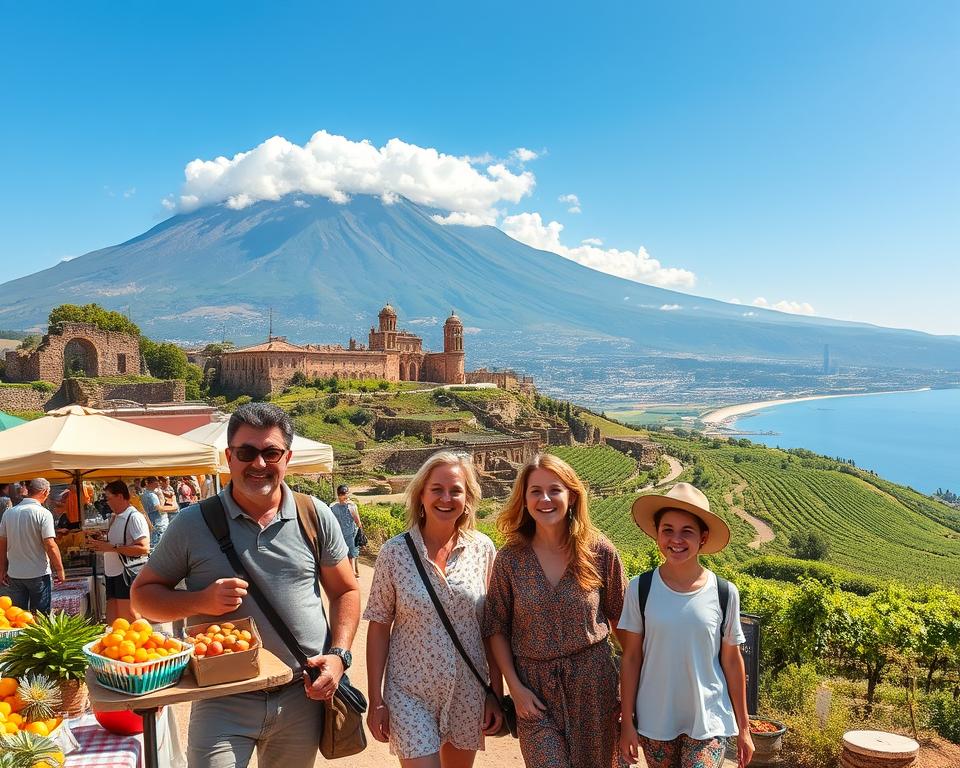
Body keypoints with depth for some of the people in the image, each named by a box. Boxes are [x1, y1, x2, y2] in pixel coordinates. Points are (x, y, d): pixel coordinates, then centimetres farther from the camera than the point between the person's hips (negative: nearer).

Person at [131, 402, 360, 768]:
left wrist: (339, 655, -8)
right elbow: (142, 593, 3)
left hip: (302, 697, 2)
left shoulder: (316, 517, -1)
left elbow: (345, 591, 7)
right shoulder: (193, 523, -5)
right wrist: (201, 601, -16)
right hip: (223, 700, -2)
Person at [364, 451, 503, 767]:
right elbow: (379, 628, -4)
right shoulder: (394, 552, -9)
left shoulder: (483, 549, -4)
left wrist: (496, 693, 2)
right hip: (410, 694, -2)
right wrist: (375, 700, -4)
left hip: (468, 693, 2)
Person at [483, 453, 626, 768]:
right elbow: (497, 628, 0)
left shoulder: (600, 552, -7)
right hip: (535, 688, 0)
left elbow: (621, 620, 2)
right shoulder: (510, 559, -7)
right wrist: (515, 687, -5)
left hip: (592, 682, 1)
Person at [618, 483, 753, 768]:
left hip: (709, 722, -1)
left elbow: (732, 662, 2)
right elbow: (631, 659, -1)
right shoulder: (641, 589, -8)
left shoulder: (724, 593, -8)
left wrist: (743, 726, 7)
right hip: (655, 721, 1)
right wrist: (627, 722, 0)